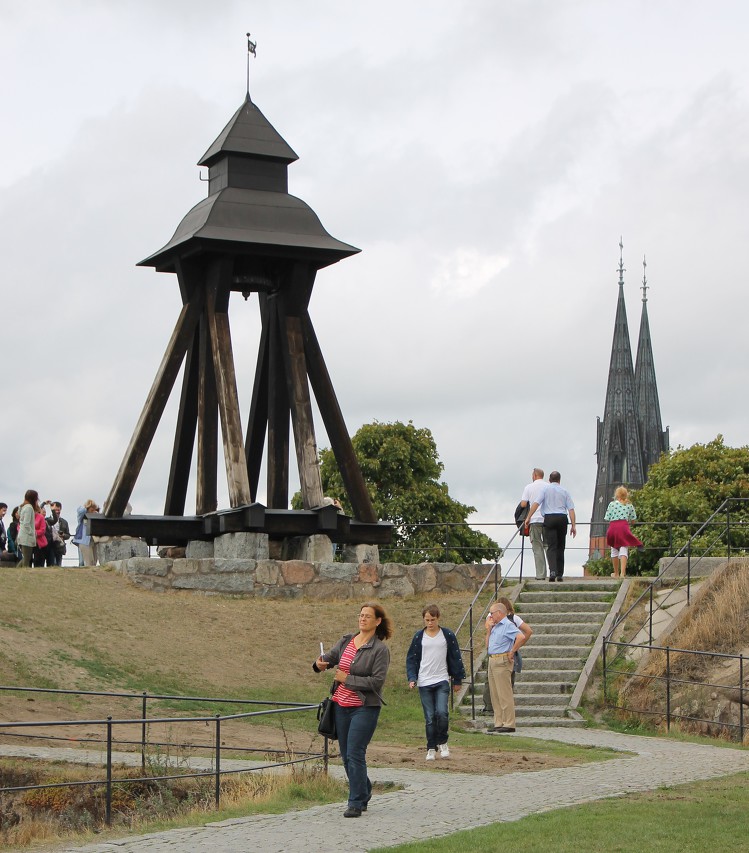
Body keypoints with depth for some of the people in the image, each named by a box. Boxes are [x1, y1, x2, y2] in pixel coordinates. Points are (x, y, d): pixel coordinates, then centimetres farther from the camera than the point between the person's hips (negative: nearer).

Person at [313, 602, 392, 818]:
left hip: (365, 708, -7)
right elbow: (329, 657, 14)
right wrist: (320, 663, -10)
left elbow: (377, 681, -16)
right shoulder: (346, 641, 9)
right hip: (341, 705, 7)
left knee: (355, 755, -11)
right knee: (346, 755, 12)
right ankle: (364, 794, 30)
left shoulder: (380, 650, -9)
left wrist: (347, 679, -15)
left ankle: (356, 804, -5)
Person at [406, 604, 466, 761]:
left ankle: (442, 742, 5)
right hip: (424, 683, 1)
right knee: (429, 717, 1)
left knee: (442, 712, -16)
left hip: (442, 681, -1)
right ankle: (431, 748, 12)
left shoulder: (447, 635, 3)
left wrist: (458, 680, 9)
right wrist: (411, 678, -3)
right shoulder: (419, 636, 5)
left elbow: (456, 658, 9)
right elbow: (411, 658, 9)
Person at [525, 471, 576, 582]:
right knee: (560, 547, 12)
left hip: (549, 518, -2)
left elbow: (536, 503, -6)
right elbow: (571, 509, 5)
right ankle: (560, 574, 13)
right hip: (562, 518, 2)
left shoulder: (545, 489, 6)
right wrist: (573, 525, 5)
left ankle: (552, 571, -27)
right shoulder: (564, 491, 12)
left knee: (551, 547, -7)